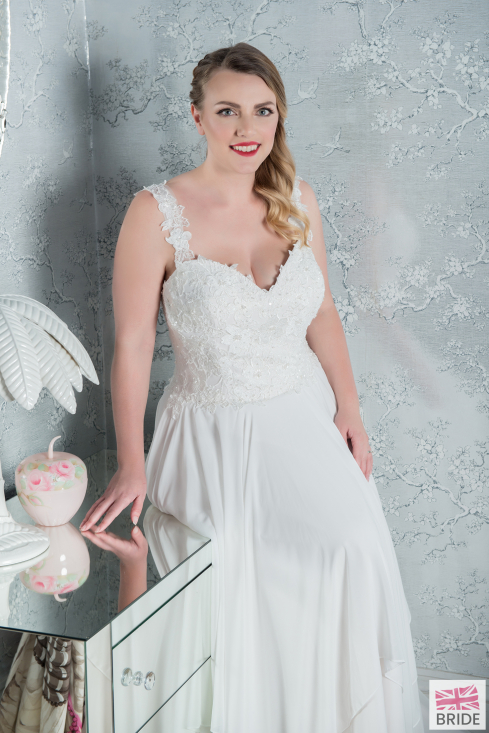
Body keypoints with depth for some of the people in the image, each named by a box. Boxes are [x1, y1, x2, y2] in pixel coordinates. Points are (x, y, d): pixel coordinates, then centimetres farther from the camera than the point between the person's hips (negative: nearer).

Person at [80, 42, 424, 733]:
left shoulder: (298, 200, 2)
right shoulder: (158, 211, -11)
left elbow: (321, 313, 11)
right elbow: (133, 343, -10)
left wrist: (349, 410, 5)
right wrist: (131, 464, -13)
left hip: (304, 417, 4)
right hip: (214, 434, -3)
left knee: (354, 547, -13)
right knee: (236, 594, -12)